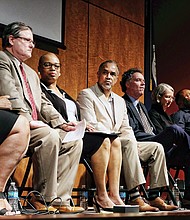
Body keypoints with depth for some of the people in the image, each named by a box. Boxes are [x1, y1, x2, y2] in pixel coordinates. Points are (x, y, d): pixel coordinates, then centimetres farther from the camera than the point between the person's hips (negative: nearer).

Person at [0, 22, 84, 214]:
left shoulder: (31, 73, 30)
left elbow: (44, 103, 22)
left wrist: (62, 123, 6)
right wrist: (28, 120, -23)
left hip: (35, 126, 9)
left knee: (74, 141, -6)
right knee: (50, 136, -32)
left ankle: (59, 199, -11)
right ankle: (44, 199, -22)